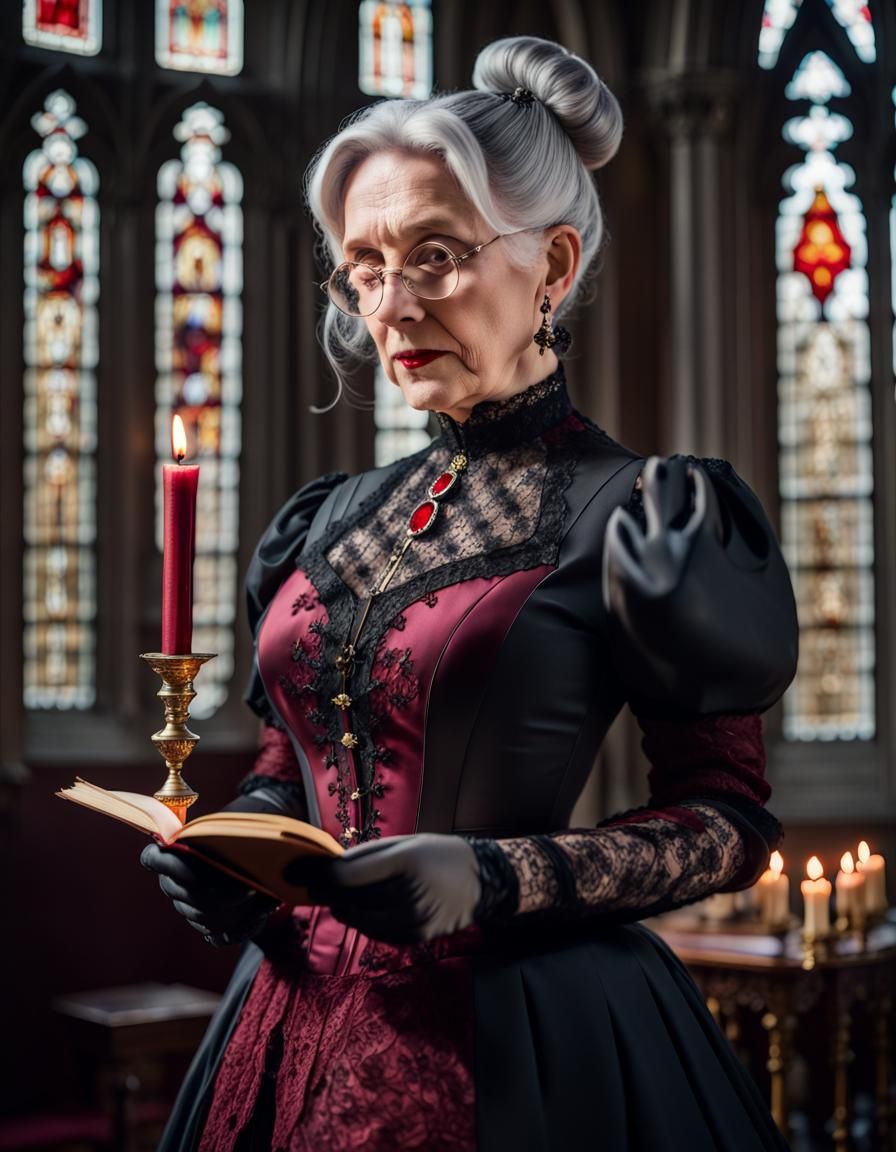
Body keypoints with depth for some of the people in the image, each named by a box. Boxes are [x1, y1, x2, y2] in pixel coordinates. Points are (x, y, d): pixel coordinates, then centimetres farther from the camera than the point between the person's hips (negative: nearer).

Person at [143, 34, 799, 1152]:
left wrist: (492, 878, -22)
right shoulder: (332, 518, 8)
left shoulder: (640, 515, -9)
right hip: (304, 1014, 6)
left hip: (519, 1040, -5)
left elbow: (727, 820, -9)